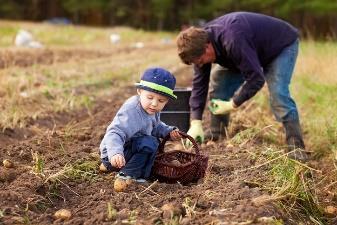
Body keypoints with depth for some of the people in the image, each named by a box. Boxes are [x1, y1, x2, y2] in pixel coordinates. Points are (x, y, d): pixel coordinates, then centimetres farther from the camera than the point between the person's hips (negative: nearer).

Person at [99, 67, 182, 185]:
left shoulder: (152, 110, 0)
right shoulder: (130, 112, -29)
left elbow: (156, 126, 20)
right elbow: (114, 134, -39)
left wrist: (169, 131, 2)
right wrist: (115, 153, -57)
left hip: (129, 147, 10)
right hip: (115, 155, -10)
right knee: (150, 143, -25)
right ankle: (127, 175, -16)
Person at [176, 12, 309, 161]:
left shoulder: (233, 41, -44)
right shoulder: (201, 40, -18)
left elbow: (256, 79, -40)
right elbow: (199, 82, -14)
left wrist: (232, 105, -30)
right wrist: (195, 123, -20)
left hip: (282, 45, -8)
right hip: (255, 51, 8)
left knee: (277, 93, -27)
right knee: (218, 78, -4)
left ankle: (296, 146, -21)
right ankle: (216, 135, 5)